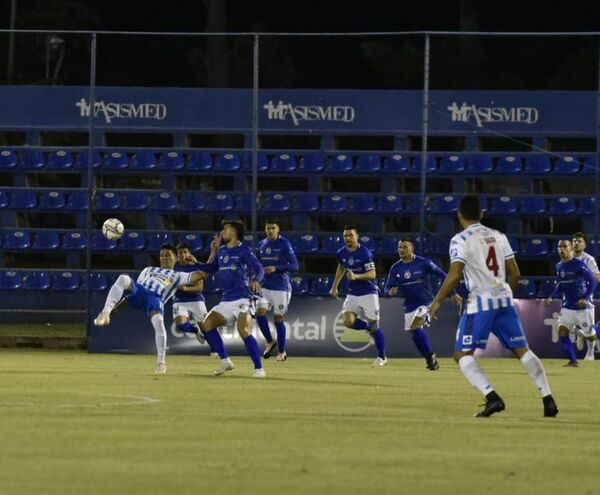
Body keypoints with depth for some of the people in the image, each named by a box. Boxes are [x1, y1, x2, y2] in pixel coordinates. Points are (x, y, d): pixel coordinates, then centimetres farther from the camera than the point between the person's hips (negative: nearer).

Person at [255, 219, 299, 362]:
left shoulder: (285, 244, -7)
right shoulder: (261, 244, 9)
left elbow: (295, 266, -12)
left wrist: (276, 268, -22)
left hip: (281, 287, -4)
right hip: (264, 286, 4)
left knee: (278, 318, 0)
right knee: (260, 312, -14)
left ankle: (281, 351, 14)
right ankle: (270, 342, 7)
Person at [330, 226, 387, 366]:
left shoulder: (364, 253, -16)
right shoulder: (342, 253, 3)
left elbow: (372, 274, -19)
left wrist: (356, 276, -33)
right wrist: (335, 287, 22)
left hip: (369, 293, -5)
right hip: (352, 294, 5)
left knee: (374, 327, -5)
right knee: (348, 322, -14)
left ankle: (382, 358, 10)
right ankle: (370, 328, 16)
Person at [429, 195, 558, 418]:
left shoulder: (460, 240, -4)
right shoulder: (498, 236, 13)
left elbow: (454, 275, -14)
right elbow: (515, 273, 12)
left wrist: (437, 301, -4)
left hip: (481, 301, -5)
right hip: (504, 299, 5)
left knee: (462, 354, 1)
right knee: (522, 350, 10)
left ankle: (492, 397, -18)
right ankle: (548, 398, -1)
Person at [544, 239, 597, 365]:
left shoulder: (578, 265, -15)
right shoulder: (559, 267, 6)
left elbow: (592, 281, -17)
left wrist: (586, 298, -28)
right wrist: (552, 297, 0)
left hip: (582, 307, -5)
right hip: (567, 306, 5)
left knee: (590, 336, 5)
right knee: (562, 332, -12)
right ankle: (573, 361, -3)